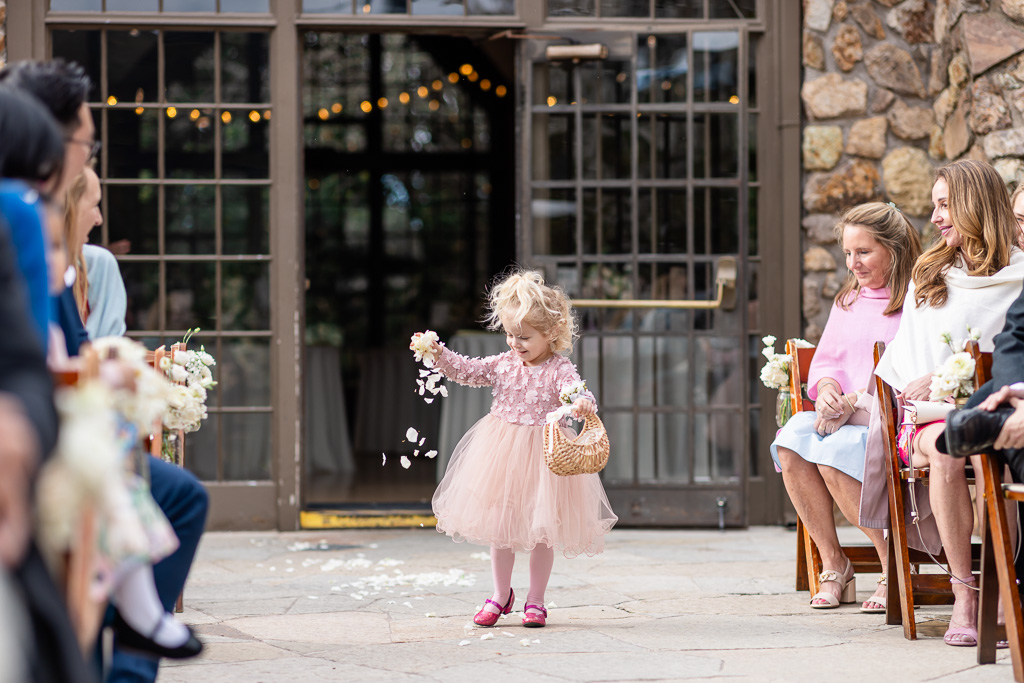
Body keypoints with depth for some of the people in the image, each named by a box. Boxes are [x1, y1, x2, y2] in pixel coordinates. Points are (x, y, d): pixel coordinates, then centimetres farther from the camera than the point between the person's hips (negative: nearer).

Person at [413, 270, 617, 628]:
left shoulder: (559, 370, -11)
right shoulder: (504, 364, 3)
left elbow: (576, 391, -27)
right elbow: (468, 371, 3)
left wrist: (584, 403, -50)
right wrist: (439, 355, -12)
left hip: (541, 454, -4)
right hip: (502, 452, 4)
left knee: (542, 529, 4)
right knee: (499, 526, 10)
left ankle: (535, 601, 17)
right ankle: (501, 595, 23)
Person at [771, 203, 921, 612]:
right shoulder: (847, 301, 22)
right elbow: (826, 360, 21)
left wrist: (854, 401, -21)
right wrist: (827, 388, -4)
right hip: (842, 416, 7)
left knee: (835, 453, -34)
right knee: (790, 443, -23)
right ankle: (833, 565, -14)